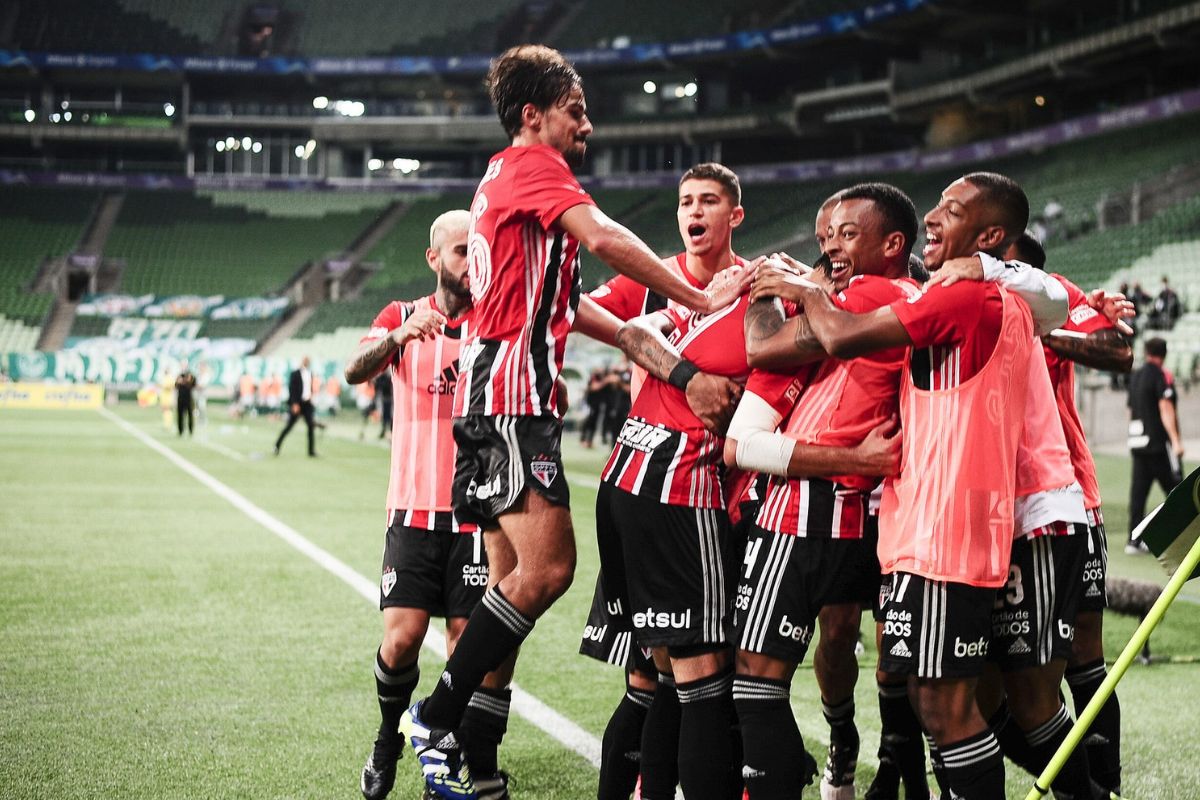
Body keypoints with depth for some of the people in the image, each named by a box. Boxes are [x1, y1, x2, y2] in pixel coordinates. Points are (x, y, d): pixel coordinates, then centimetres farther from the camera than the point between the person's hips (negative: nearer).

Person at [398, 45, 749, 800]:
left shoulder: (505, 175, 26)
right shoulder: (531, 164, -4)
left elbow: (562, 301, 28)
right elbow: (604, 238, -20)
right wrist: (699, 298, -15)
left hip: (500, 397, 11)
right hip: (512, 395, -11)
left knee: (515, 579, 7)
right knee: (546, 567, -17)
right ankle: (437, 718, -11)